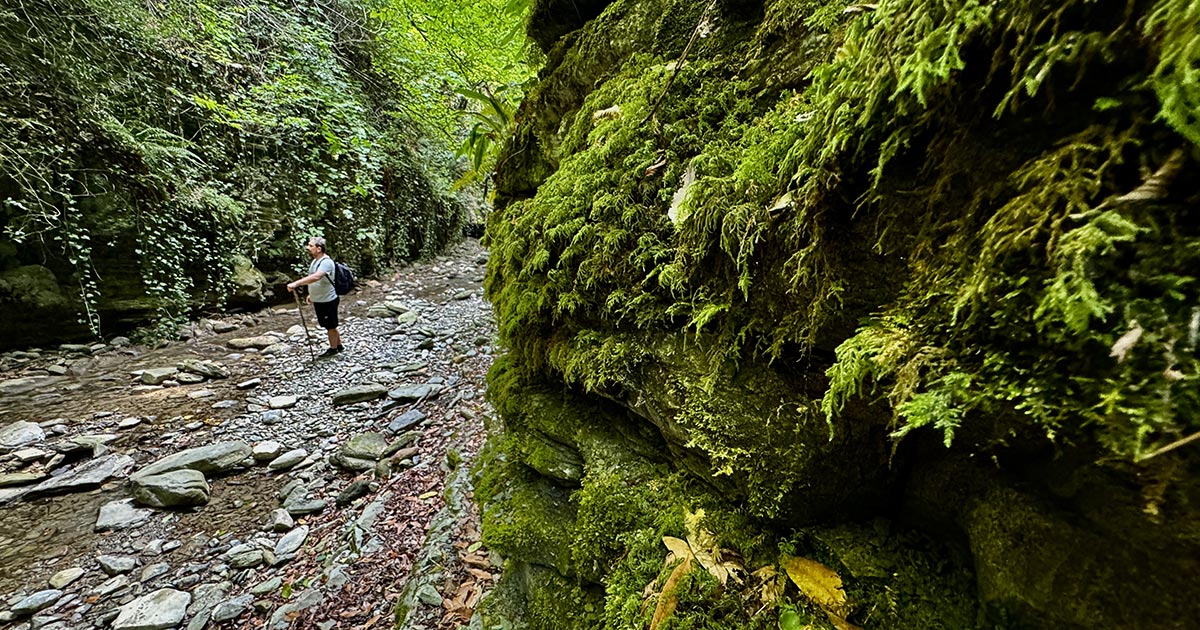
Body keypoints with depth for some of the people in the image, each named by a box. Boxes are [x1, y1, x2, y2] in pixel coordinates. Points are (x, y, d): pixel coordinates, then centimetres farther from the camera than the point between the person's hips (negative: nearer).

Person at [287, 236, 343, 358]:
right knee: (329, 325, 19)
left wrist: (296, 283, -41)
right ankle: (339, 345, 32)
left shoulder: (326, 262, -23)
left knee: (330, 326, 7)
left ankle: (333, 348, 22)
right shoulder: (315, 261, 8)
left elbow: (315, 277, -39)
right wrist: (311, 295, 19)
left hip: (327, 301, -9)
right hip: (318, 300, 9)